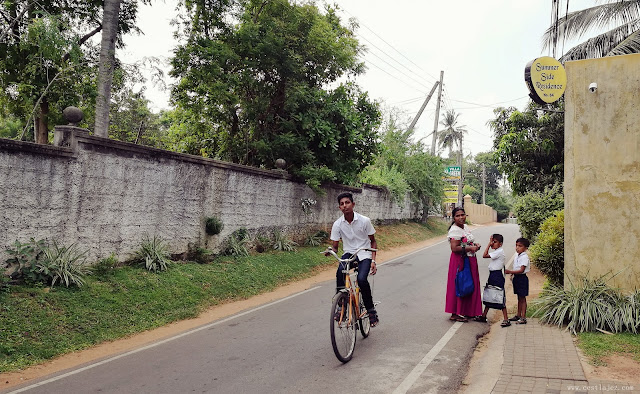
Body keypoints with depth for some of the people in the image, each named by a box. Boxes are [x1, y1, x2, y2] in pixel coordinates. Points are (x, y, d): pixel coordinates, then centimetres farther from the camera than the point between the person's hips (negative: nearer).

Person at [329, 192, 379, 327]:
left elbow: (373, 241, 1)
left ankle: (371, 310, -6)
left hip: (364, 255, -2)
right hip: (349, 254, 2)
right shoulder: (337, 224, -4)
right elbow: (335, 246, 1)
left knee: (362, 279, -28)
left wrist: (373, 261, -10)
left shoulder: (364, 221, -10)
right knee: (340, 272, -32)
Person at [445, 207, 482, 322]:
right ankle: (455, 314, 2)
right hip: (460, 261, -9)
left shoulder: (465, 227, 12)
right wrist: (470, 248, -19)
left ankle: (465, 311, 24)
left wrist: (474, 245, 7)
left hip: (470, 260, 9)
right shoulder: (454, 230, -17)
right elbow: (454, 248, -24)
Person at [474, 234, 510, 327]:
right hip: (492, 275, 10)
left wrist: (489, 244, -18)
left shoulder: (499, 252, -17)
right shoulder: (497, 252, 13)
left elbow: (485, 255, -22)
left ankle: (506, 319, -3)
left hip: (497, 276, -10)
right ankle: (484, 316, 24)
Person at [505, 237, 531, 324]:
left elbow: (521, 270, -23)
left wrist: (510, 271, -26)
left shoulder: (524, 257, -17)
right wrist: (513, 274, 6)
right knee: (519, 298, 16)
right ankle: (518, 315, 24)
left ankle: (523, 318, 2)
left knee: (522, 298, -3)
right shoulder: (517, 256, 10)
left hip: (522, 278, -8)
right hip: (516, 278, 8)